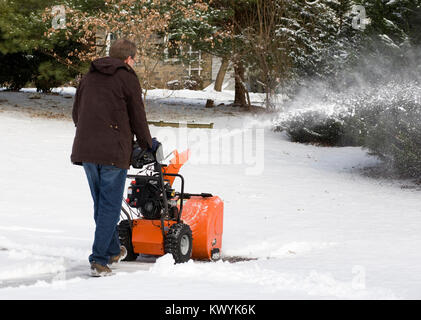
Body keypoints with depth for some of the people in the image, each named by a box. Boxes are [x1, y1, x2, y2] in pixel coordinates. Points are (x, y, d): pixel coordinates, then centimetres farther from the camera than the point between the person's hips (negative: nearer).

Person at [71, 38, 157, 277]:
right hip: (114, 151, -6)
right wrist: (148, 144, 16)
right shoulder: (128, 78, -1)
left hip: (86, 150, 6)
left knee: (101, 204, 18)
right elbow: (138, 117, 0)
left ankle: (113, 251, 30)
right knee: (110, 206, -2)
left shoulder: (89, 77, 17)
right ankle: (99, 261, -7)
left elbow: (76, 113, 20)